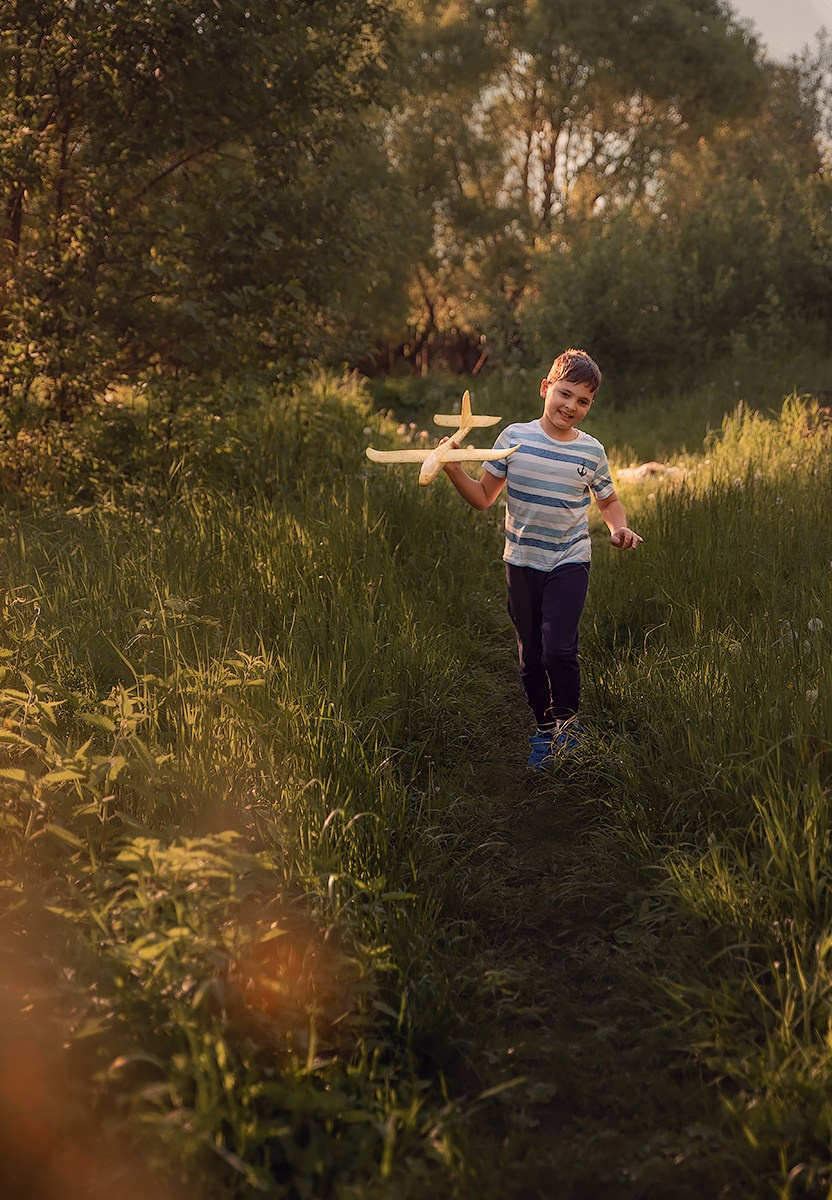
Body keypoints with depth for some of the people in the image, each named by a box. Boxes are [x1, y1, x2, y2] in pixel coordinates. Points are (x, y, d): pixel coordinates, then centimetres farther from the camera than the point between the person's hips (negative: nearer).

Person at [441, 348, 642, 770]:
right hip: (522, 563, 2)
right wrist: (454, 470, -15)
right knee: (530, 656, 11)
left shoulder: (591, 452, -1)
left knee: (559, 650, -17)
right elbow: (483, 496, 1)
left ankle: (567, 723, 9)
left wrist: (619, 529, -5)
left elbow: (609, 501, 15)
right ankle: (544, 728, 32)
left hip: (569, 564, -1)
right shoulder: (515, 438, -3)